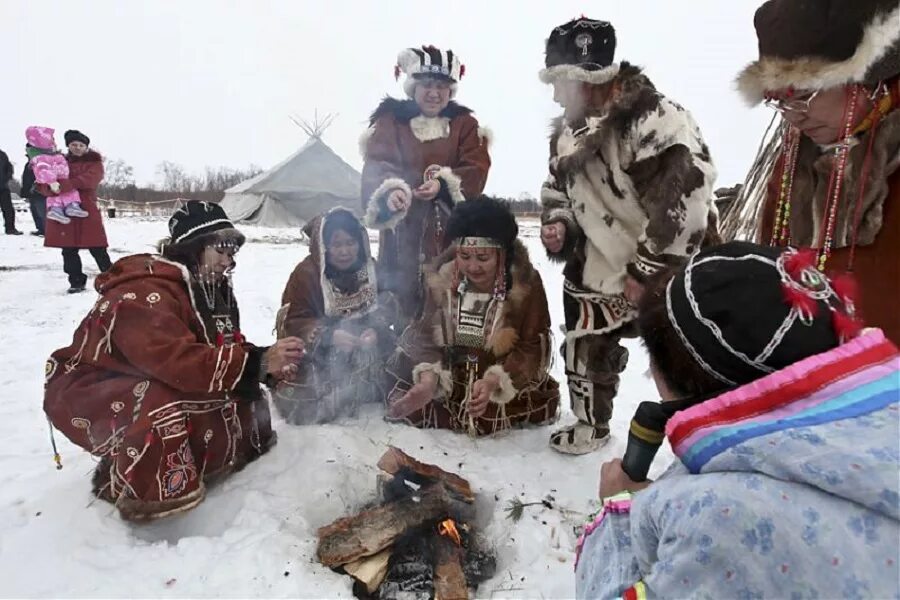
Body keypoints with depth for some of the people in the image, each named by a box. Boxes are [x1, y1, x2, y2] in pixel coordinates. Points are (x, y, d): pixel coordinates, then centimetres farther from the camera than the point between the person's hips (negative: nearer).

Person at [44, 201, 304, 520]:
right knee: (160, 408, -38)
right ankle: (146, 494, -14)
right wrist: (257, 363, -42)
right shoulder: (143, 293, -28)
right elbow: (178, 361, -41)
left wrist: (269, 367, -20)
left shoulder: (211, 289, 1)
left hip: (157, 386, 9)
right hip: (89, 396, -9)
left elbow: (227, 350, 0)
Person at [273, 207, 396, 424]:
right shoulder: (306, 273, -16)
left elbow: (385, 308, -3)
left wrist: (375, 331, -26)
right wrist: (329, 335, -33)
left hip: (363, 353, 4)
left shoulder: (370, 268, -3)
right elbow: (293, 322, -16)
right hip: (317, 355, -4)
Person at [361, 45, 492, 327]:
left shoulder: (465, 124, 11)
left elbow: (477, 169, -4)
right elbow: (376, 167, -7)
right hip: (404, 231, 0)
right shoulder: (390, 121, 7)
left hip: (452, 232, 1)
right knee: (403, 304, 1)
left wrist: (443, 185, -23)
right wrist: (390, 191, -31)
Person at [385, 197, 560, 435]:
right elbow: (427, 336, -6)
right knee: (408, 407, -9)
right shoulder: (443, 278, -7)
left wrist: (493, 382, -30)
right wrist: (430, 377, -26)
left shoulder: (526, 283, -15)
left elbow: (533, 348, -15)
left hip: (508, 384, -1)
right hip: (452, 380, 2)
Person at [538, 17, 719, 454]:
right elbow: (558, 191, 16)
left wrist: (647, 270, -23)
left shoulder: (654, 119, -23)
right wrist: (557, 227, -5)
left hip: (671, 270, -7)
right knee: (586, 347, 15)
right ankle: (590, 425, 36)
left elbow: (684, 200, -28)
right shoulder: (567, 133, 4)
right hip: (602, 270, 8)